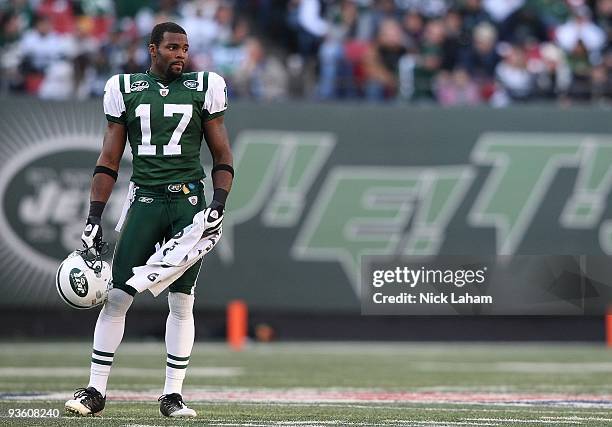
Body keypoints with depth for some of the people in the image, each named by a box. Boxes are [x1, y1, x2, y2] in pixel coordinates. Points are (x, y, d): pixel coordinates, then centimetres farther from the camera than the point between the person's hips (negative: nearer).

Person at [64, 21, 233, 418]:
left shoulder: (203, 89, 4)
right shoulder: (125, 90, 5)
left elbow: (223, 156, 9)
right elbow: (109, 160, 9)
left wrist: (219, 204, -5)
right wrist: (94, 217, 3)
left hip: (189, 201, 0)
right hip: (145, 201, 0)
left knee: (182, 301, 0)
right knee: (117, 296, -4)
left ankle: (173, 394, 6)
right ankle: (96, 390, 1)